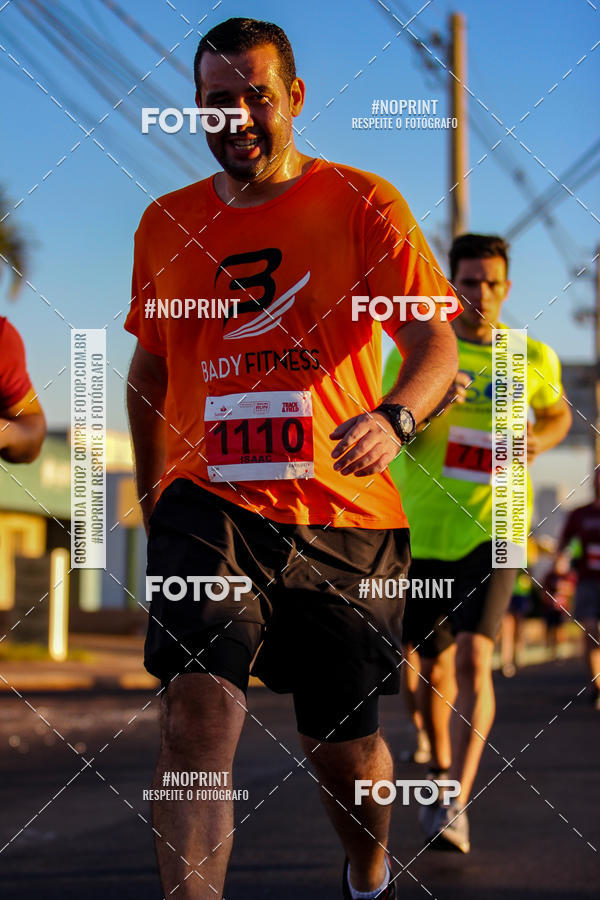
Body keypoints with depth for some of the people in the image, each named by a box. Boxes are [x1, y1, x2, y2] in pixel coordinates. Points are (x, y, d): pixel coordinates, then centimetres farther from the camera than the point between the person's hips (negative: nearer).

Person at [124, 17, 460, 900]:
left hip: (342, 513, -1)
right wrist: (154, 497, 21)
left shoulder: (363, 205, -1)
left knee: (343, 744, 12)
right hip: (209, 504, 1)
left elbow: (435, 341, -10)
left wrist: (393, 417, -31)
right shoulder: (166, 224, 9)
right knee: (199, 706, -23)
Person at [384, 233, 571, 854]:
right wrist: (426, 409, -26)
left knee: (473, 659, -19)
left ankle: (455, 808, -23)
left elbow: (559, 413, 21)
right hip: (423, 531, 2)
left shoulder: (533, 359, 2)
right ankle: (441, 774, 38)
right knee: (433, 667, 13)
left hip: (492, 530, -2)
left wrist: (540, 440, -3)